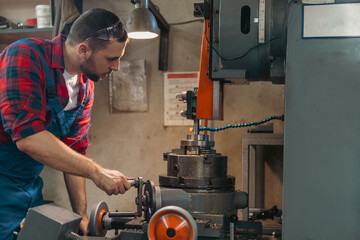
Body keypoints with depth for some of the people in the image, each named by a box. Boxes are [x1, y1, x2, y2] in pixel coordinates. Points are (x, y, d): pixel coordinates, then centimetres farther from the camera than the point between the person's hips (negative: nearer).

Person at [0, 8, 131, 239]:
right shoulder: (25, 57, -21)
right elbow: (28, 137, -32)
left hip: (30, 185, 7)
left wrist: (81, 212, 4)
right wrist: (96, 172, -30)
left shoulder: (86, 87, 3)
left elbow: (74, 151, 9)